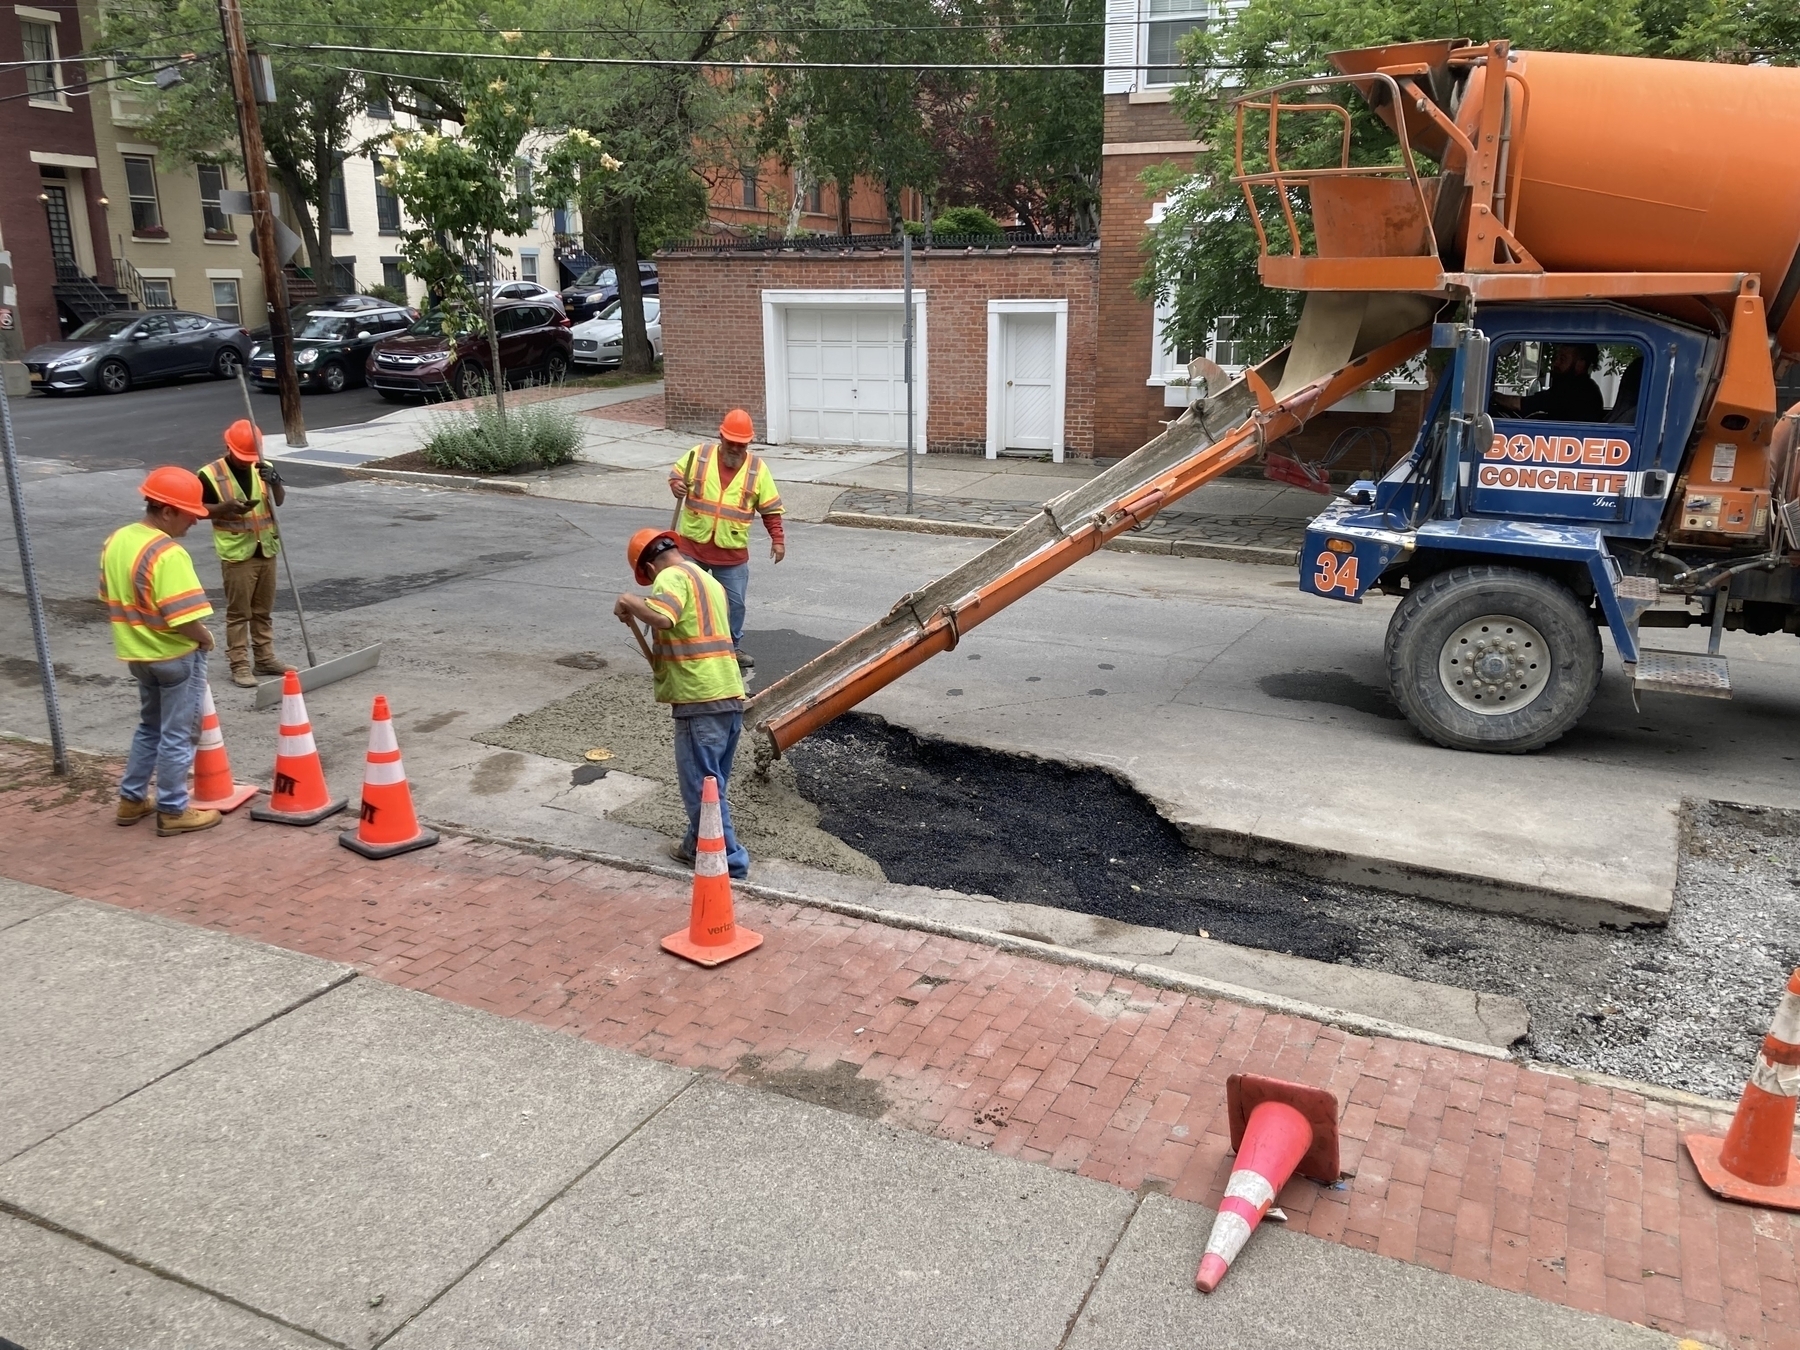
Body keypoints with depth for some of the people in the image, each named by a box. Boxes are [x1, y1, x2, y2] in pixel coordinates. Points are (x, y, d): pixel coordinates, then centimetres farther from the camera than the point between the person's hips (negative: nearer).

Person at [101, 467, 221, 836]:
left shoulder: (115, 541, 2)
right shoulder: (167, 554, -26)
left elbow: (110, 597, 12)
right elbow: (184, 619, -29)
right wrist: (205, 638, -10)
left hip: (138, 653, 8)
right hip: (177, 656, -8)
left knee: (149, 727, 24)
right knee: (177, 736, 4)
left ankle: (131, 799, 30)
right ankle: (172, 811, 14)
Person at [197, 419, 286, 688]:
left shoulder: (262, 468, 4)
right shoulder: (210, 474, -9)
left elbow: (280, 501, 4)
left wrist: (275, 482, -17)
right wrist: (227, 507, -21)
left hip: (266, 550, 5)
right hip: (236, 554, -5)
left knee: (263, 610, 13)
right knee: (238, 613, -1)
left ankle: (265, 658, 22)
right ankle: (239, 665, 4)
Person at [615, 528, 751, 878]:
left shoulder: (672, 576, -6)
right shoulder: (708, 580, 22)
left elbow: (661, 617, -27)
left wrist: (628, 601, -10)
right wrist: (661, 659, 28)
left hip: (701, 701, -9)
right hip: (730, 696, 9)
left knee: (702, 787, 0)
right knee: (711, 782, 20)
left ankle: (728, 861, 4)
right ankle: (697, 846, 32)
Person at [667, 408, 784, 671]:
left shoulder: (757, 468, -4)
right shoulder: (700, 454, -5)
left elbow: (771, 508, 1)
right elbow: (675, 474, 8)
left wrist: (778, 539, -5)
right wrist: (676, 485, -15)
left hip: (732, 552, 0)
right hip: (692, 545, 0)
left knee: (735, 602, 8)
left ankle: (733, 647, 27)